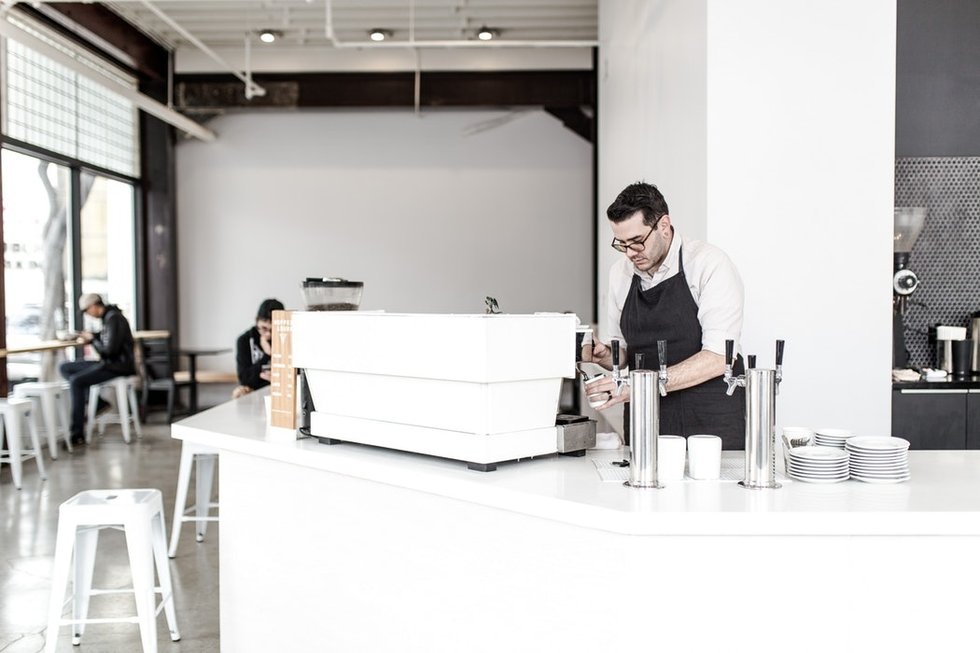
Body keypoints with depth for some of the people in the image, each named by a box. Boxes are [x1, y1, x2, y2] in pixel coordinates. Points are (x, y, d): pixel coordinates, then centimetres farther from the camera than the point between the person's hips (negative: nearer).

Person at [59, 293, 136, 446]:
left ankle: (78, 434, -21)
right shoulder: (107, 316, 13)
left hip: (118, 365, -10)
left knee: (76, 381, -22)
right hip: (108, 363, 10)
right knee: (65, 368, 8)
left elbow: (109, 349, -22)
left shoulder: (113, 318, -17)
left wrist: (92, 339, -8)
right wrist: (89, 337, 7)